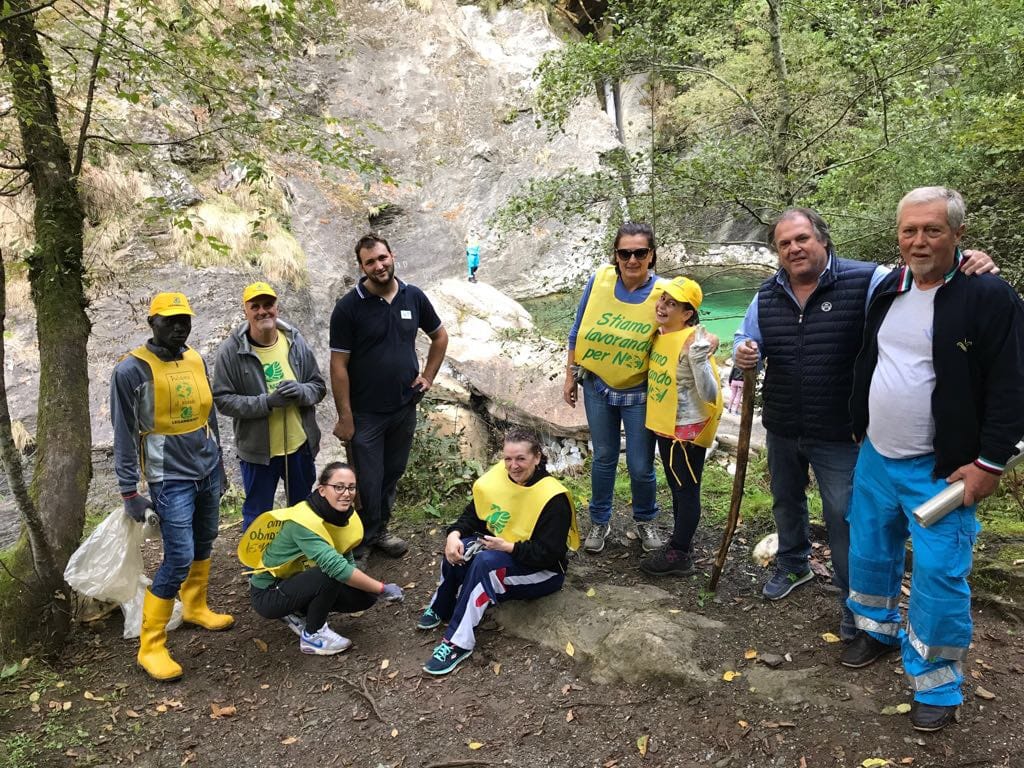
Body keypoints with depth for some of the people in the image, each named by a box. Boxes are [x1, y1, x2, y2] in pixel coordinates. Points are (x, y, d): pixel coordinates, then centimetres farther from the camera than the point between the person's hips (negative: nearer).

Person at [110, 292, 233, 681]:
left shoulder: (196, 360, 5)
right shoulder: (132, 369, -13)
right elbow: (124, 434, -10)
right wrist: (129, 491, -10)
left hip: (207, 471, 6)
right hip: (171, 479, -6)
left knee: (204, 544, 17)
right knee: (179, 558, -7)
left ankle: (195, 608, 39)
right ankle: (150, 646, 7)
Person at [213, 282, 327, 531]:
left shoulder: (295, 341, -4)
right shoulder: (231, 350, -12)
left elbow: (319, 386, 3)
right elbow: (223, 399, -13)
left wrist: (301, 391, -20)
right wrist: (267, 402, -24)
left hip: (300, 445, 3)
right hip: (257, 450, -3)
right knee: (257, 517, 13)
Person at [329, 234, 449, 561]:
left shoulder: (413, 297, -1)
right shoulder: (348, 307, -13)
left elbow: (439, 336, 15)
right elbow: (338, 365, -12)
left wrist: (428, 376, 5)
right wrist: (344, 417, -13)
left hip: (405, 408, 4)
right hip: (366, 412, -4)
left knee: (393, 474, 17)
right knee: (368, 481, 3)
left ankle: (379, 530, 36)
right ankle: (361, 542, 22)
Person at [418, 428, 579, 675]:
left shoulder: (553, 499, -24)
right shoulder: (496, 478, -8)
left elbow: (548, 553, -25)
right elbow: (472, 515, 2)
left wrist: (507, 547, -30)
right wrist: (454, 535, -18)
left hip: (543, 571, -6)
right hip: (500, 549, 6)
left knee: (485, 562, -34)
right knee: (459, 550, -23)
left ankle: (458, 643, -28)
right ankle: (441, 609, 1)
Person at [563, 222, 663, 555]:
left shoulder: (662, 294, -17)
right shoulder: (599, 281, -11)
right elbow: (578, 331, 1)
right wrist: (571, 375, 4)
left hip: (639, 393, -2)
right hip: (598, 387, 2)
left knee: (641, 466, 7)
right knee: (603, 458, 16)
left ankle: (645, 520, 35)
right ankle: (599, 521, 35)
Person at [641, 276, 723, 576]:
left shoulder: (693, 342, -23)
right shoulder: (660, 335, 2)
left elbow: (710, 395, -26)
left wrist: (700, 356, -38)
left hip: (687, 430, -9)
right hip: (665, 427, 9)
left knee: (686, 491, 6)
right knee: (677, 488, 21)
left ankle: (678, 555, 18)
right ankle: (681, 544, 36)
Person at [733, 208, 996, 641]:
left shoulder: (866, 282, -15)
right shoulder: (768, 295, 0)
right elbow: (747, 341, 11)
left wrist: (964, 271, -39)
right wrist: (744, 353, -13)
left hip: (839, 435, -5)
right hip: (781, 428, 5)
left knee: (843, 518, 3)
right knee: (785, 501, 24)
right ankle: (793, 566, 49)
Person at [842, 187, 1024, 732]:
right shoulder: (888, 290, 6)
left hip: (941, 470, -6)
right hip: (874, 459, 6)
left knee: (939, 575, -2)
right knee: (868, 553, 18)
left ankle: (937, 684, 16)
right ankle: (878, 629, 42)